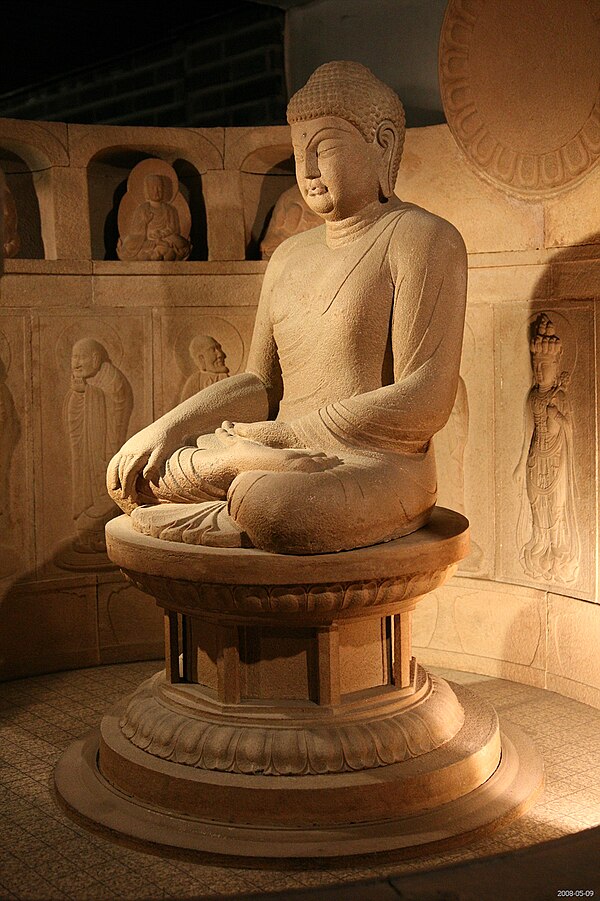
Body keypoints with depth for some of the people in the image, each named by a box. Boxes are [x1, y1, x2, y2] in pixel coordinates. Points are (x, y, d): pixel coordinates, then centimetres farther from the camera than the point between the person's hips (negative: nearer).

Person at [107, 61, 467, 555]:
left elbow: (426, 402, -15)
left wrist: (283, 433, -16)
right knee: (132, 472, -7)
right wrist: (168, 427, -2)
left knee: (270, 503, -39)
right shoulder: (289, 256, 20)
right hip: (294, 468, 8)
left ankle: (207, 525, -12)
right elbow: (262, 385, 16)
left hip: (381, 469, -7)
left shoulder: (422, 238, -4)